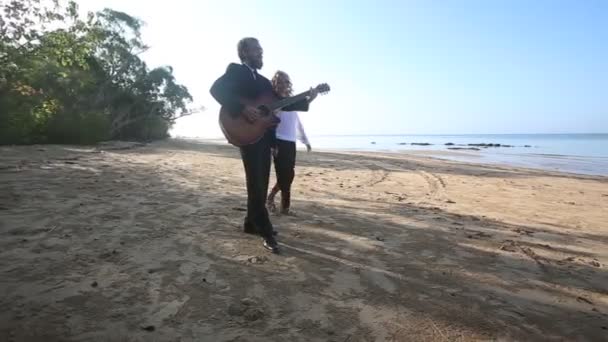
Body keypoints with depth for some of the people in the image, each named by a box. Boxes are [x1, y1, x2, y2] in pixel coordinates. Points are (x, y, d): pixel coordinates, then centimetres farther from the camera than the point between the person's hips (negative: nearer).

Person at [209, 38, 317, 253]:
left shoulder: (263, 80, 22)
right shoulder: (235, 70, 0)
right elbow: (216, 89, -17)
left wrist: (306, 100, 8)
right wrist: (242, 109, -26)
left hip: (263, 135, 8)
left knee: (261, 183, 9)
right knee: (256, 184, -8)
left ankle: (252, 224, 22)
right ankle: (266, 233, -5)